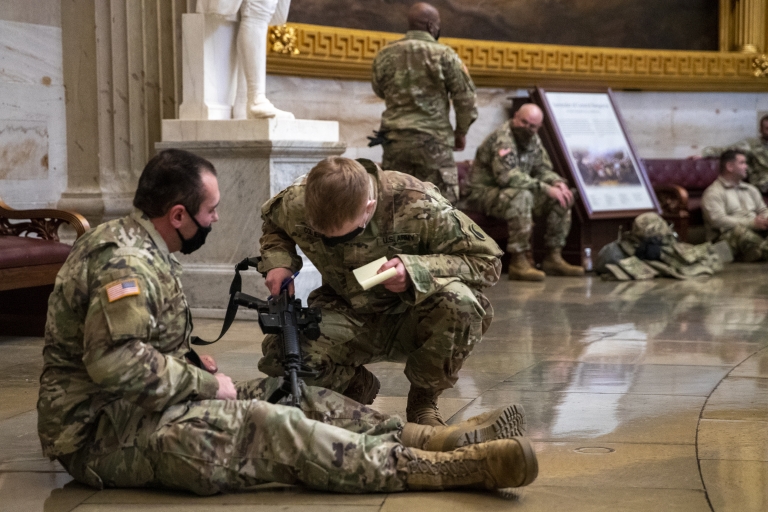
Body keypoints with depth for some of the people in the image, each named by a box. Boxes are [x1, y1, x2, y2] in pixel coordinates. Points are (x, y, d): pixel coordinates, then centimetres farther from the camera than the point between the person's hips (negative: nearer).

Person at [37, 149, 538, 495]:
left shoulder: (133, 243, 14)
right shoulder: (124, 262, -20)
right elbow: (114, 361, -32)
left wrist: (191, 364, 8)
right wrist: (205, 384, -19)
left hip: (143, 405, 11)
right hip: (107, 432, -11)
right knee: (273, 428, -24)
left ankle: (440, 438, -6)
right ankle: (453, 468, -28)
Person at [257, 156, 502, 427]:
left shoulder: (417, 206, -26)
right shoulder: (295, 203, -15)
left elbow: (487, 261, -19)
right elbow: (272, 225, 12)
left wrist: (415, 270, -34)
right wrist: (278, 261, -10)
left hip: (409, 319, -2)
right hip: (348, 314, 2)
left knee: (458, 302, -37)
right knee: (280, 354, -28)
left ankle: (423, 401, -8)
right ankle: (357, 386, 5)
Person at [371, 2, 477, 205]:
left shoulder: (385, 55, 6)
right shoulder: (444, 54, -5)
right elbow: (466, 97, -2)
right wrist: (461, 132, 11)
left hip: (394, 137, 4)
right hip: (433, 138, -4)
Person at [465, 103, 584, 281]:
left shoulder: (533, 140, 8)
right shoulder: (502, 138, -21)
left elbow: (543, 169, 15)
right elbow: (506, 175, -33)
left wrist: (558, 182, -10)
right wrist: (545, 188, -33)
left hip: (517, 191, 9)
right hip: (485, 192, -9)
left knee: (562, 198, -2)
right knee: (521, 196, -39)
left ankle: (554, 258, 0)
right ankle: (518, 262, -34)